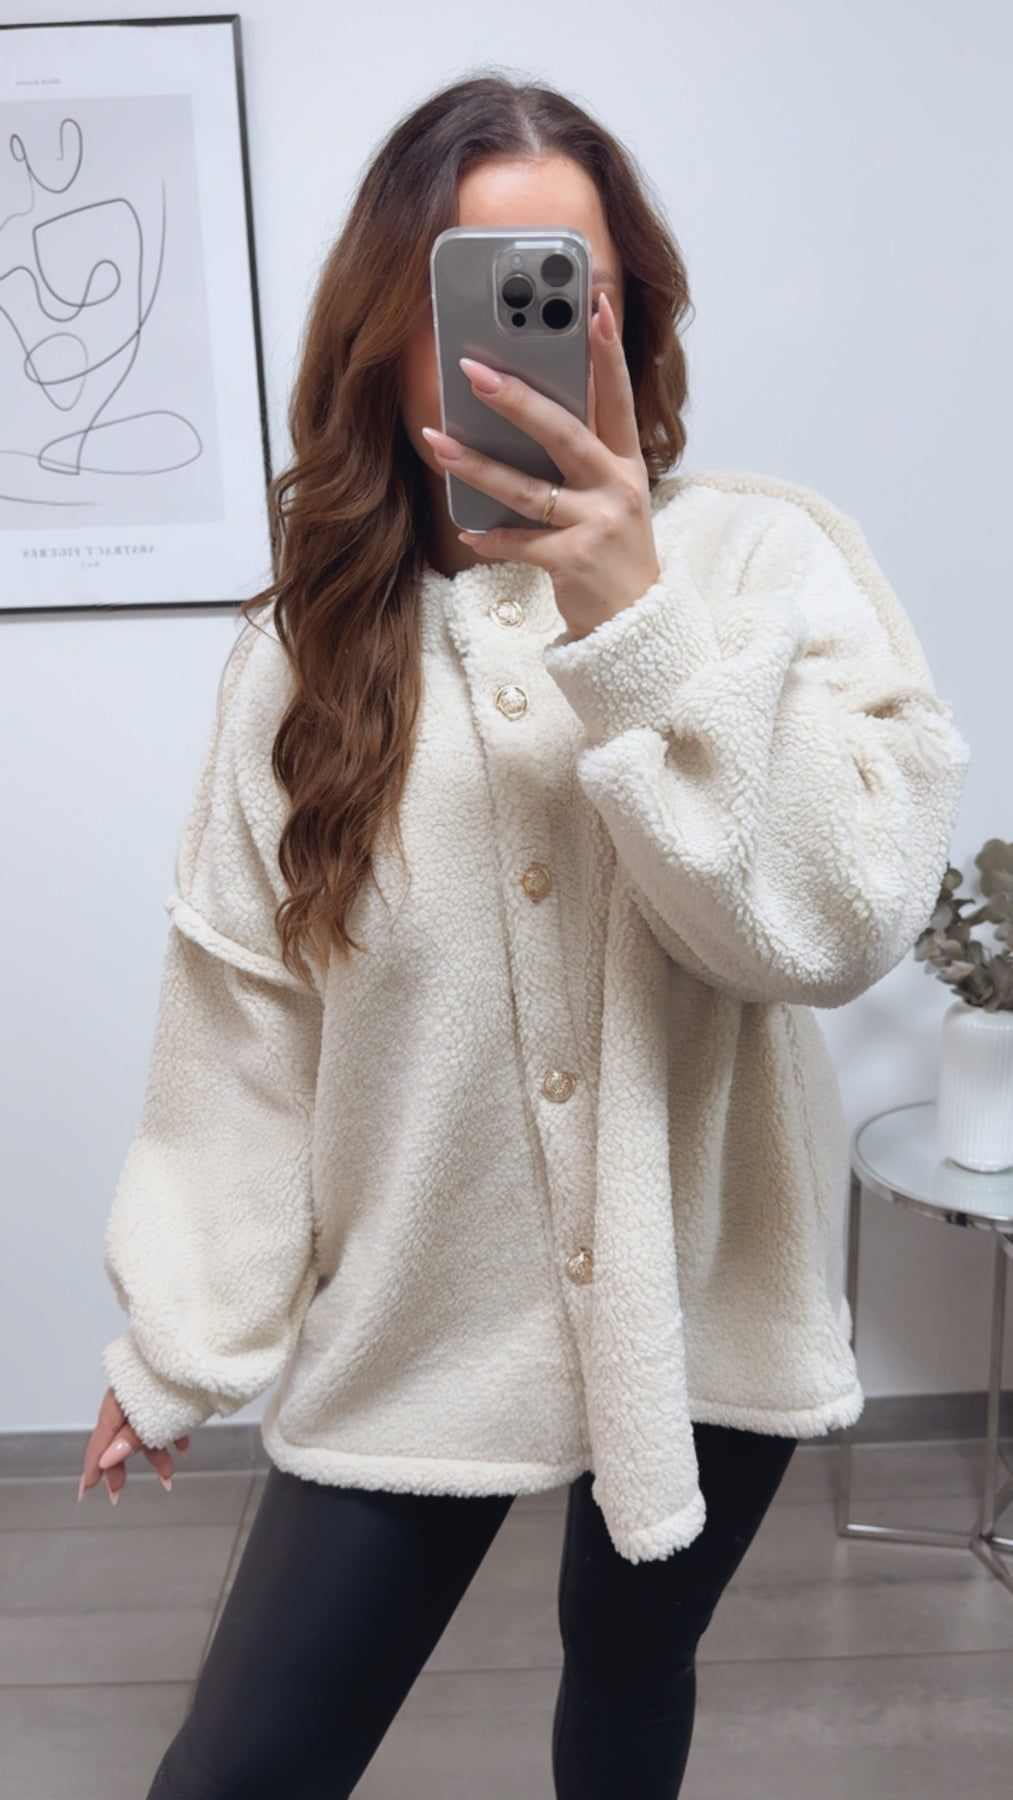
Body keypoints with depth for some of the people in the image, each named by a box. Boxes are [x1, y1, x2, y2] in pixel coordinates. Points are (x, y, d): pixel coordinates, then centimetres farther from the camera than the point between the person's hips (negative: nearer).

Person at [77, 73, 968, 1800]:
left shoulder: (761, 559, -9)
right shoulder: (312, 638, -4)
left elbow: (846, 919, -20)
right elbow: (239, 1011, -3)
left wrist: (633, 622, -29)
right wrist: (175, 1340, 3)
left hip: (697, 1302, 0)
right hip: (410, 1329, 1)